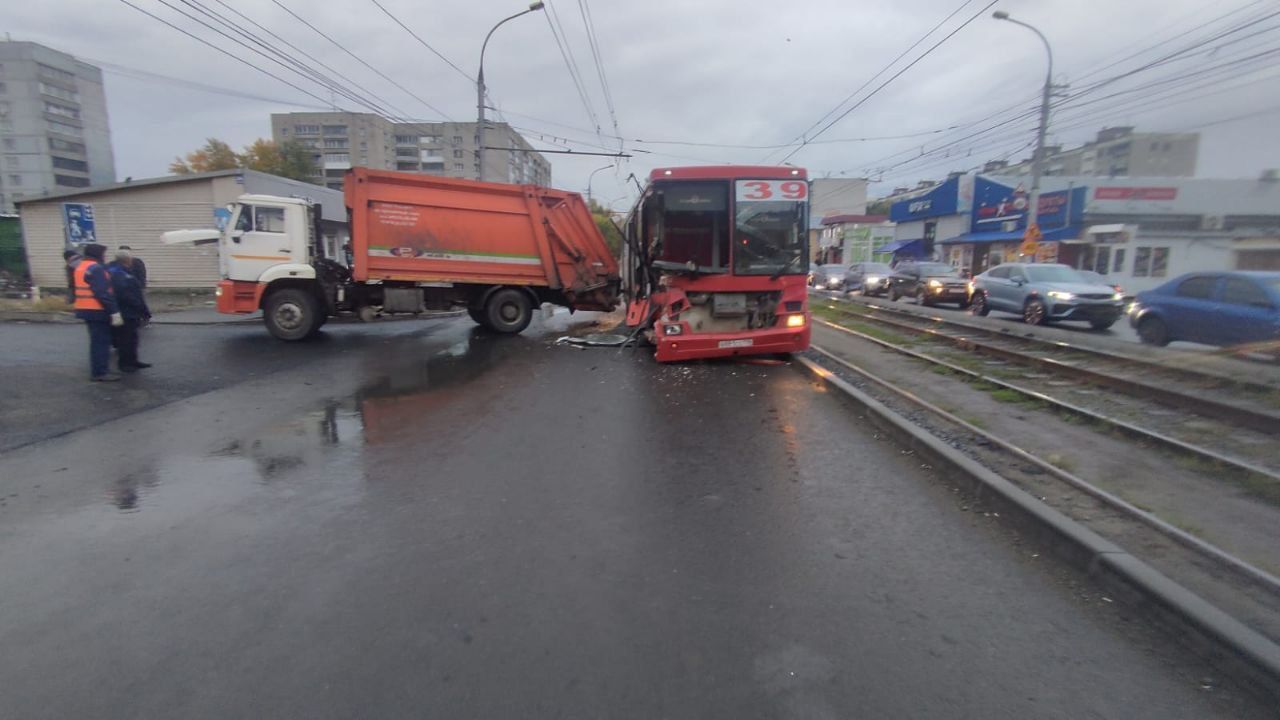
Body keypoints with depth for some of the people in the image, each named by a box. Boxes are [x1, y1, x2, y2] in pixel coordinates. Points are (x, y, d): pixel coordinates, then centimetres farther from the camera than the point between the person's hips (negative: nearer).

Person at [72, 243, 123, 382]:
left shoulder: (80, 267, 16)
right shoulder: (96, 268, -17)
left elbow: (80, 289, 19)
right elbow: (103, 293, -23)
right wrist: (114, 312, -22)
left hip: (86, 309, 10)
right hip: (97, 310, -10)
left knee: (97, 341, 17)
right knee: (101, 341, -5)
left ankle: (98, 370, 24)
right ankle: (100, 372, -3)